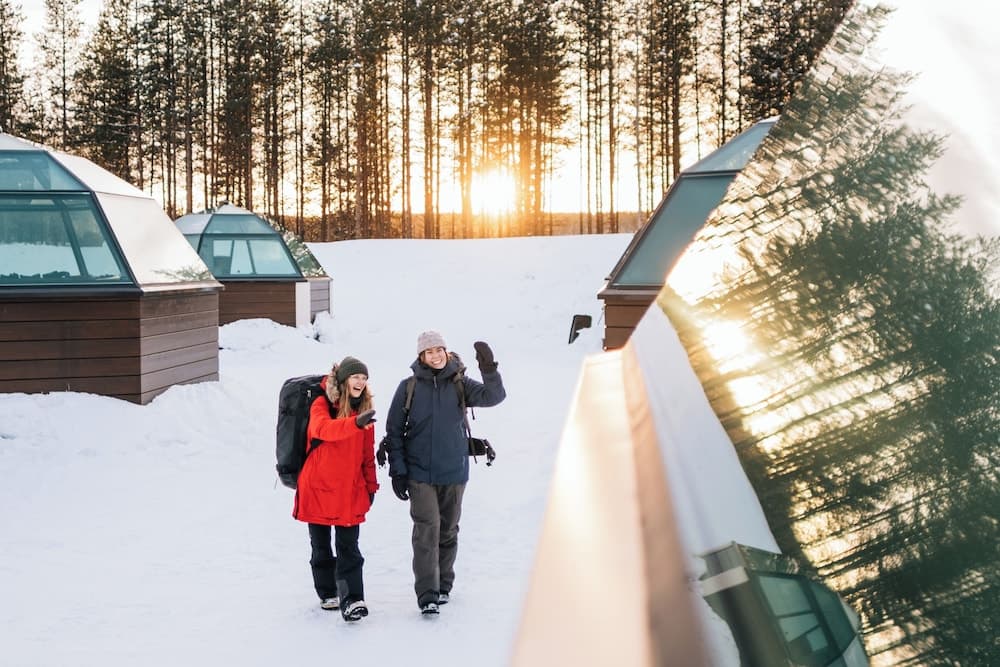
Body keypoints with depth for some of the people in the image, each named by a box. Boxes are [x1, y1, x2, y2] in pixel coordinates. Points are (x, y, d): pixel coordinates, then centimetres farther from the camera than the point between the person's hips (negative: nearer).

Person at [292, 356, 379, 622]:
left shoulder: (364, 408, 7)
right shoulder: (322, 405, -10)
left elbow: (368, 452, 14)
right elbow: (323, 429, -33)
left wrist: (371, 485, 13)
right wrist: (355, 423, -49)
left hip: (350, 489, 3)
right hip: (317, 487, -3)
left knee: (348, 547, -5)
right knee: (321, 546, 11)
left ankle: (352, 600, -9)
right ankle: (328, 593, 26)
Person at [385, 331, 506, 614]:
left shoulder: (460, 384, 1)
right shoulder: (409, 387, -2)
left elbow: (493, 396, -13)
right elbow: (394, 430, 2)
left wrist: (489, 370, -29)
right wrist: (397, 470, -3)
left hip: (454, 472, 2)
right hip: (420, 474, -2)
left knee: (448, 531, 13)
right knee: (427, 531, -11)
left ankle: (444, 585, 28)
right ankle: (426, 594, -10)